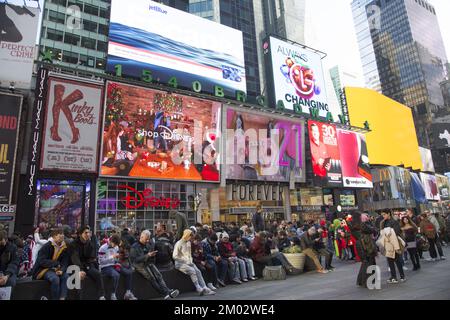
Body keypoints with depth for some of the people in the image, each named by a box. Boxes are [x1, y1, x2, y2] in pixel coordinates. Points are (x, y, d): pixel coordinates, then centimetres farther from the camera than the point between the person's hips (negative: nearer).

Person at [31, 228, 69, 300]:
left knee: (65, 276, -22)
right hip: (42, 269, -5)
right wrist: (56, 263, -24)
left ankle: (62, 298, -22)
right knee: (55, 278, -31)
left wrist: (61, 270, -23)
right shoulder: (47, 246, -14)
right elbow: (41, 261, -22)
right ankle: (55, 298, -17)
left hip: (54, 269, 5)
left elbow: (64, 263, -1)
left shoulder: (64, 248, 2)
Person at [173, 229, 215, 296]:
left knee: (198, 271, -17)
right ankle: (199, 289, -25)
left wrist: (191, 261, 6)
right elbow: (175, 256, -15)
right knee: (192, 271, -29)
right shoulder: (179, 243, -11)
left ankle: (205, 288, -22)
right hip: (180, 264, -7)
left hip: (189, 262, 7)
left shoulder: (188, 243, 13)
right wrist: (185, 261, -16)